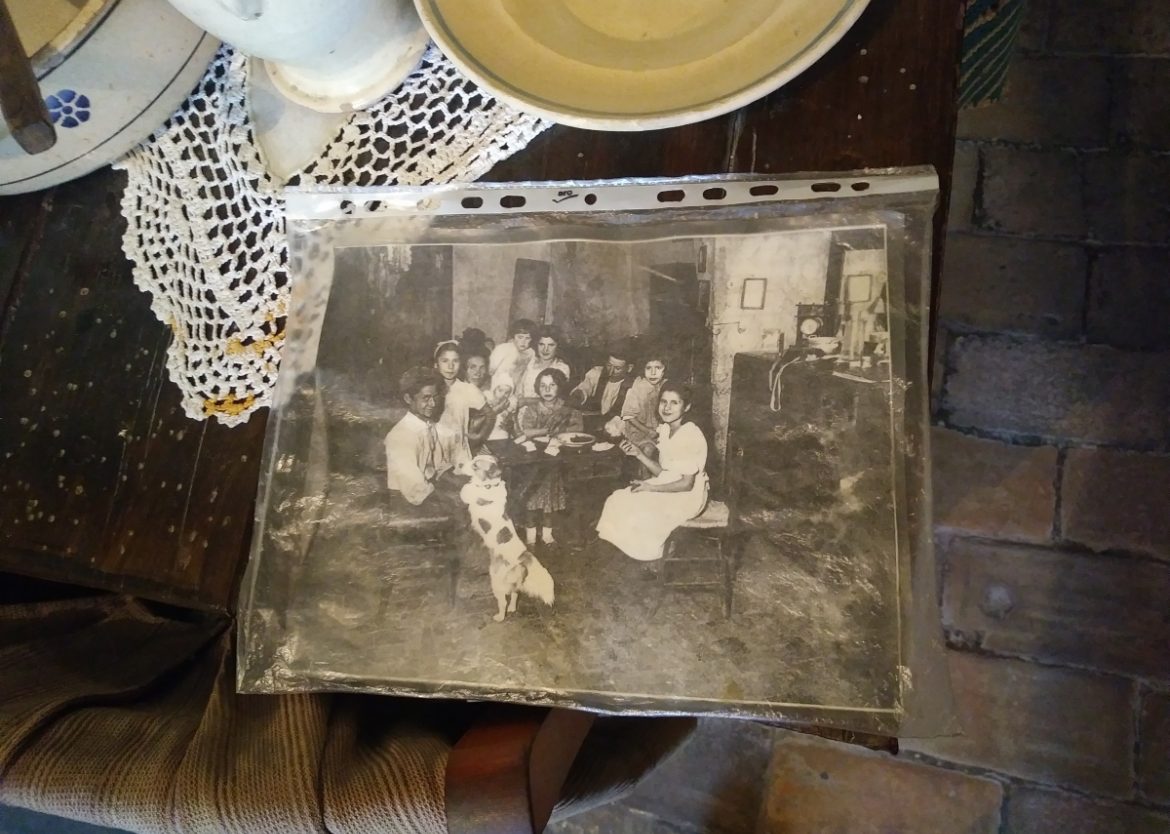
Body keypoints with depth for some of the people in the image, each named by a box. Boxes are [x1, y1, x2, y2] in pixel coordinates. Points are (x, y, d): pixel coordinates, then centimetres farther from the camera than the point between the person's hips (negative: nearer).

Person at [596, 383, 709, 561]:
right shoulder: (665, 429, 4)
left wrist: (650, 488, -18)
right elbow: (662, 472, 8)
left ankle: (647, 557, 3)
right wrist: (638, 453, -4)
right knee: (619, 500, -6)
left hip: (687, 496, -8)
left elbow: (687, 484, -20)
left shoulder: (692, 436, -21)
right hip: (666, 487, 8)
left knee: (638, 512, -21)